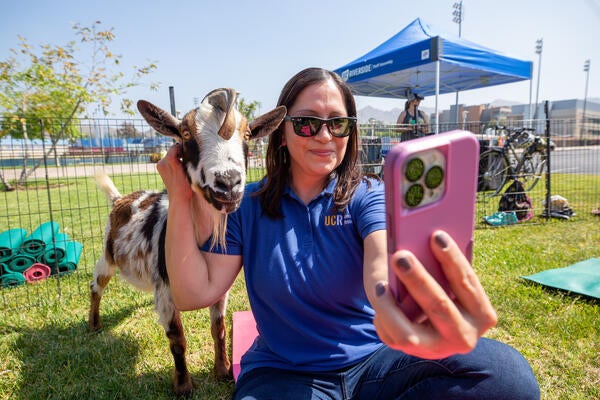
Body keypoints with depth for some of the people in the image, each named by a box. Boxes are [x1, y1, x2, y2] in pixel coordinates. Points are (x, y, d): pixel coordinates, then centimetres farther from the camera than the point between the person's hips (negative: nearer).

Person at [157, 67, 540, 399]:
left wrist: (429, 306, -53)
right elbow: (195, 293, -6)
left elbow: (384, 262, -29)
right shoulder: (249, 205, -2)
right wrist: (180, 198, -13)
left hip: (372, 362, 1)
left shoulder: (368, 196, -7)